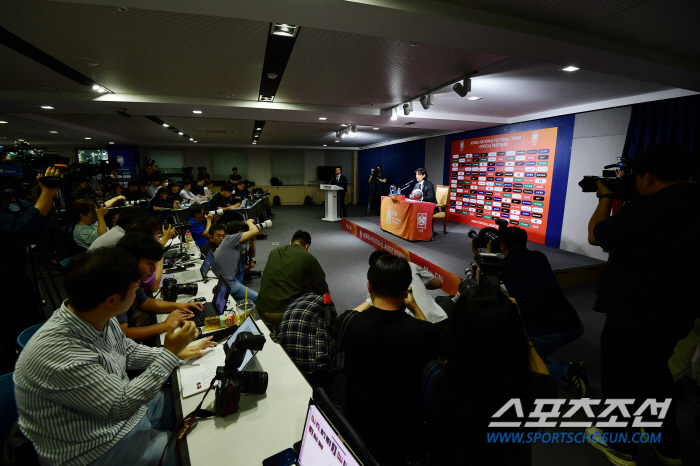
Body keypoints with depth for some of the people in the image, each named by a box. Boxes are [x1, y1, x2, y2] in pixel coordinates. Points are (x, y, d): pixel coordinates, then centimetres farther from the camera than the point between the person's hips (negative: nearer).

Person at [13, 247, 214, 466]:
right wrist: (170, 353, -24)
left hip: (126, 404, 7)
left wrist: (175, 353, 3)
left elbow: (127, 351, 9)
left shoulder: (98, 317, -11)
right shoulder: (57, 353, -35)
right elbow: (120, 406, -26)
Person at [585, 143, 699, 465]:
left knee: (620, 381, 13)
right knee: (657, 375, 26)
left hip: (632, 318, -8)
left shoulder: (649, 206, -27)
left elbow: (596, 236, -13)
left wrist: (606, 198, 2)